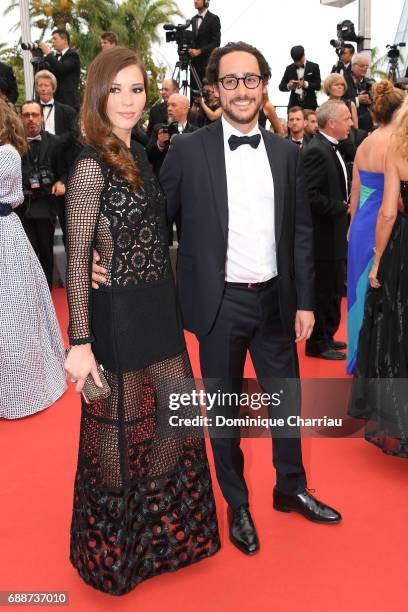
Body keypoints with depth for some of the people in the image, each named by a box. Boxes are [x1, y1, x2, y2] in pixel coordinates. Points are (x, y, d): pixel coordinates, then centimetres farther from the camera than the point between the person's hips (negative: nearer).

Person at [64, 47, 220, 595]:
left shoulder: (139, 157, 10)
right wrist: (80, 342, -20)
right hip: (119, 314, -8)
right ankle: (116, 549, 33)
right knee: (121, 427, 8)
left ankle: (163, 523, 40)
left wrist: (170, 308, 13)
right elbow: (77, 259, -17)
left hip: (159, 309, 8)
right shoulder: (92, 166, -14)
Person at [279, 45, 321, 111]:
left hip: (309, 105, -1)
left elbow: (318, 86, -2)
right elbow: (281, 86, 8)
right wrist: (288, 86, -16)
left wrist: (305, 84, -21)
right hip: (294, 105, 1)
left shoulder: (314, 67, 4)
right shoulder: (289, 68, 9)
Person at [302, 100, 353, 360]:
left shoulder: (331, 148, 13)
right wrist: (342, 208, -18)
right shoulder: (316, 151, -18)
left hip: (335, 233, 10)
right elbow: (310, 196, -25)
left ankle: (327, 336, 32)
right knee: (324, 290, 1)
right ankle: (318, 344, 14)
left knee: (334, 289, 18)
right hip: (324, 234, -10)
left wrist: (346, 205, 4)